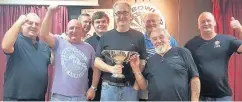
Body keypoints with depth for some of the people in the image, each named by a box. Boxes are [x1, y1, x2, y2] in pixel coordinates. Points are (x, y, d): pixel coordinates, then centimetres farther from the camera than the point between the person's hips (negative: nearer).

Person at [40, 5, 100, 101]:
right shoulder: (59, 42, 3)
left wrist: (93, 88, 3)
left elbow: (96, 68, 11)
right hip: (59, 95, -2)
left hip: (81, 96, 2)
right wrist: (50, 12, -19)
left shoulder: (88, 48, 9)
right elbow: (44, 34, -13)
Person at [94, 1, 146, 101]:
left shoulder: (138, 36, 3)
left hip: (131, 87, 0)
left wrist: (137, 84, -8)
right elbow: (97, 61, 3)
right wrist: (111, 68, -15)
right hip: (109, 86, 1)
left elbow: (142, 63, 2)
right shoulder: (106, 36, 4)